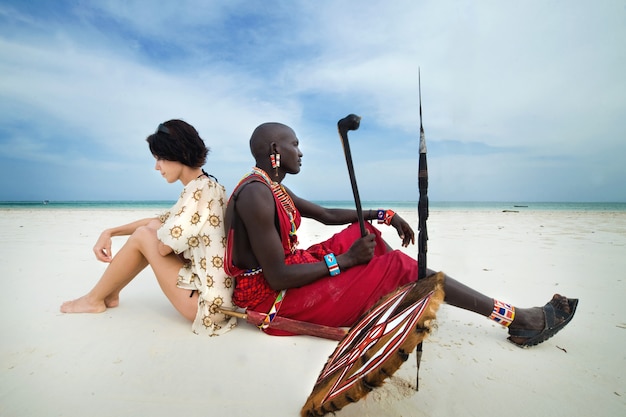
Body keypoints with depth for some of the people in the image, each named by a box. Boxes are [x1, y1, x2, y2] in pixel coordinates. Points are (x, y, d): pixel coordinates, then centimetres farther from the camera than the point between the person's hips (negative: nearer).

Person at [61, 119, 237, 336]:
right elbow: (159, 223, 21)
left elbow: (163, 246, -16)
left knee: (143, 236, -1)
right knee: (153, 228, 11)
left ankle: (95, 300, 21)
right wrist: (110, 232, 14)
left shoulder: (198, 189, -19)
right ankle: (110, 294, 26)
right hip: (217, 289, 8)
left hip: (206, 300, -8)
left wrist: (153, 233, 6)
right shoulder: (204, 186, 11)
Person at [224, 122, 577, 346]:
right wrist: (346, 259, -18)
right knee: (398, 266, -14)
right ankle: (516, 319, -2)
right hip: (274, 298, -10)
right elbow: (278, 278, -26)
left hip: (287, 273, 10)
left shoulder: (274, 188, 10)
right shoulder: (255, 194, -22)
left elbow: (327, 215, 14)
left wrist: (383, 214, 7)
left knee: (365, 232, 12)